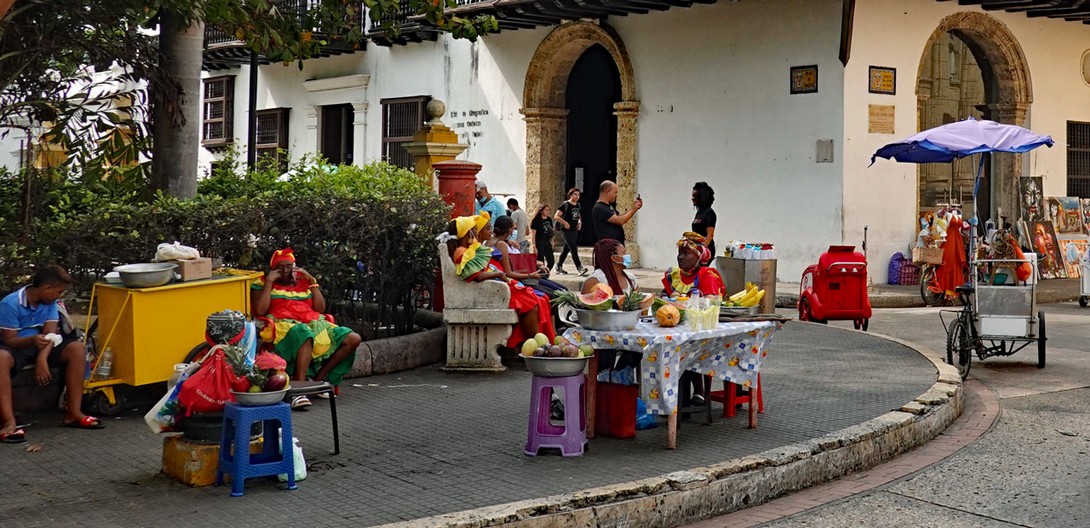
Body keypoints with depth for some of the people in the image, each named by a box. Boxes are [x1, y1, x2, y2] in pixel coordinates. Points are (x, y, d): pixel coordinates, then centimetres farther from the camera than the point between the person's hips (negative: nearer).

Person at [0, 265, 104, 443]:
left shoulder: (50, 302, -1)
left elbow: (50, 333, -9)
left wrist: (42, 358, -27)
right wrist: (32, 340, -39)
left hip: (40, 344, 6)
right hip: (15, 347, -5)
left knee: (77, 348, -19)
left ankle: (73, 413, -20)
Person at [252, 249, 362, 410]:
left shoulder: (303, 282, 25)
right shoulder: (262, 284, 14)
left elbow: (320, 308, 15)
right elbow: (259, 310, -5)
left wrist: (312, 281, 9)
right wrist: (269, 281, -3)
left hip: (314, 323, 6)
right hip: (284, 324, -5)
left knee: (353, 339, -14)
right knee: (304, 335, -44)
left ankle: (318, 378, -9)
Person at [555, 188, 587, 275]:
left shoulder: (578, 205, 11)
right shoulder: (565, 205, -9)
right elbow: (556, 217, -11)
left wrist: (580, 222, 8)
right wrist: (565, 223, -19)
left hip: (574, 230, 7)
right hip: (566, 230, -7)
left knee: (566, 248, 12)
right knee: (574, 248, -14)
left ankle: (559, 267, 21)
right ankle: (579, 268, -17)